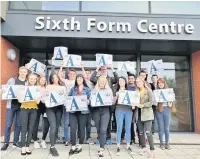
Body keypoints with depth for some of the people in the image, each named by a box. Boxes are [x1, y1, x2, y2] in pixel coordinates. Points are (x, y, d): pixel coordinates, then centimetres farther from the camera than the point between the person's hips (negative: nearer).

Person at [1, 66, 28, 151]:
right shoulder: (12, 80, 3)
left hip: (22, 106, 1)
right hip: (11, 105, -1)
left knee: (18, 124, 9)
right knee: (8, 124, 1)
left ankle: (15, 141, 22)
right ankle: (6, 142, 14)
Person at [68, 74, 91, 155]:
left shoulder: (87, 89, 7)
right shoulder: (73, 89, 13)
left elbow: (89, 99, 1)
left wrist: (87, 101, -19)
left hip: (83, 111, -1)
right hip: (73, 111, 1)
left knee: (82, 128, 6)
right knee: (73, 129, -5)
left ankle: (80, 146, 22)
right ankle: (73, 146, 8)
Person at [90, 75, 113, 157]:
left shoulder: (109, 90, 11)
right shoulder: (94, 90, 11)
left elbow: (112, 100, 8)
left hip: (105, 111, -1)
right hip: (96, 110, 2)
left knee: (103, 130, -13)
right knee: (98, 129, 9)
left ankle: (101, 149, -6)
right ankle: (101, 144, 31)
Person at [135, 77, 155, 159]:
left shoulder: (148, 91, -3)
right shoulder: (136, 92, 12)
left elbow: (151, 102, -11)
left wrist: (142, 105, -18)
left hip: (147, 113, -5)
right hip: (139, 114, 5)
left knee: (148, 132, -10)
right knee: (141, 132, 10)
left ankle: (152, 150, -1)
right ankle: (144, 148, 25)